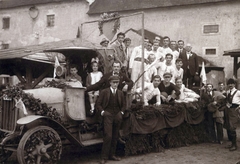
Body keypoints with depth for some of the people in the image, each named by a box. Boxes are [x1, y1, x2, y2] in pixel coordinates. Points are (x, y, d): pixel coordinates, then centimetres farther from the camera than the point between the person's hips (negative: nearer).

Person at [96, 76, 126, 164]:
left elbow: (123, 104, 21)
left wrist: (121, 112, 6)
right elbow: (98, 104, 2)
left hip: (117, 116, 4)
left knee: (115, 137, 8)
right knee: (108, 136, -12)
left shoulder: (120, 93, 11)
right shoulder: (104, 92, 1)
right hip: (108, 116, -4)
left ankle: (112, 155, 19)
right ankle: (104, 157, -4)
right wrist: (102, 111, -10)